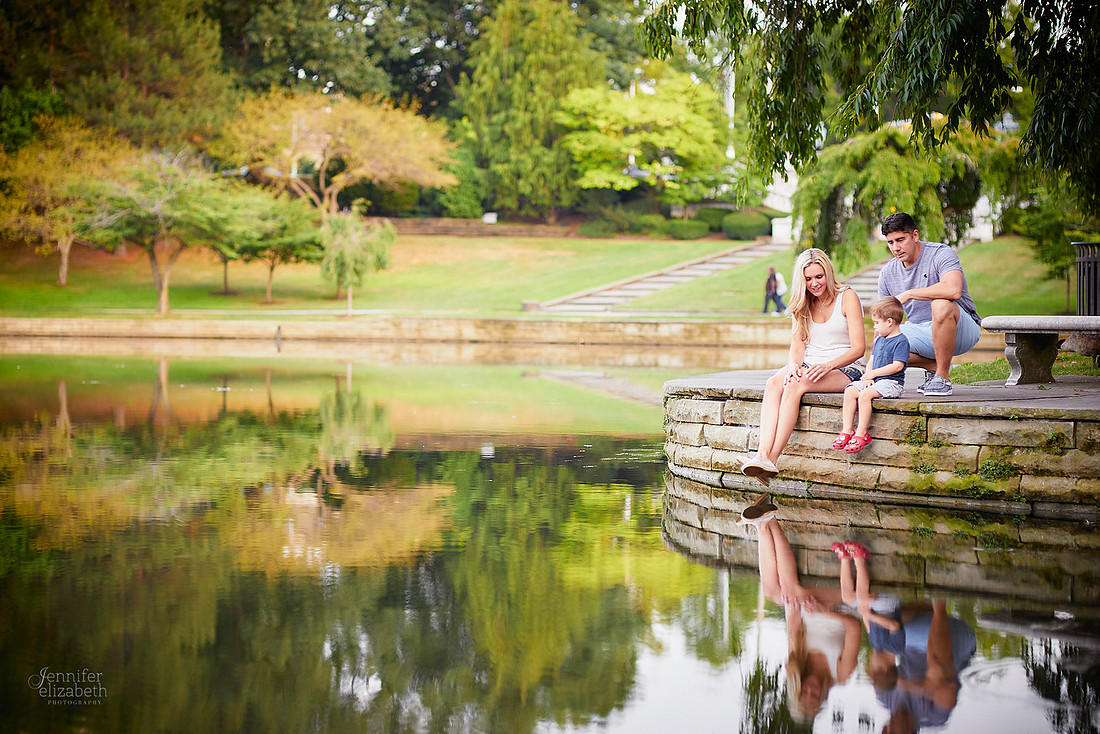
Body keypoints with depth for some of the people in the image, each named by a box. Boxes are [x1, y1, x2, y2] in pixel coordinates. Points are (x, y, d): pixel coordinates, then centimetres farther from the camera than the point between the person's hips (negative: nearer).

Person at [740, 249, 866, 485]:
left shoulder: (847, 297, -4)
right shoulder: (803, 303, 13)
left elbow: (858, 348, -10)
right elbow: (797, 345, 7)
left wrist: (828, 366, -25)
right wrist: (794, 364, -16)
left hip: (844, 369, -5)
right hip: (809, 367, 5)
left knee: (794, 386, -34)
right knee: (774, 383, -29)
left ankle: (772, 460, -39)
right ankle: (762, 456, -44)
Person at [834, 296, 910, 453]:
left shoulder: (901, 341, -10)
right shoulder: (880, 340, 18)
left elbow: (897, 366, -18)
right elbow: (871, 360, 20)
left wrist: (873, 373, -14)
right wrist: (867, 377, 0)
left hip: (891, 382, -9)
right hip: (875, 380, 9)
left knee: (865, 394, -30)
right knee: (850, 391, -11)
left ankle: (861, 434, -25)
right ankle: (846, 431, -12)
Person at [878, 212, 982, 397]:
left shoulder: (941, 253, -16)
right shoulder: (888, 273, 2)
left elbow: (954, 290, -38)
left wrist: (908, 294, -28)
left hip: (963, 331, -6)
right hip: (921, 331, 6)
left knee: (941, 304, -38)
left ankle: (942, 376, -24)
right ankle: (933, 365, 6)